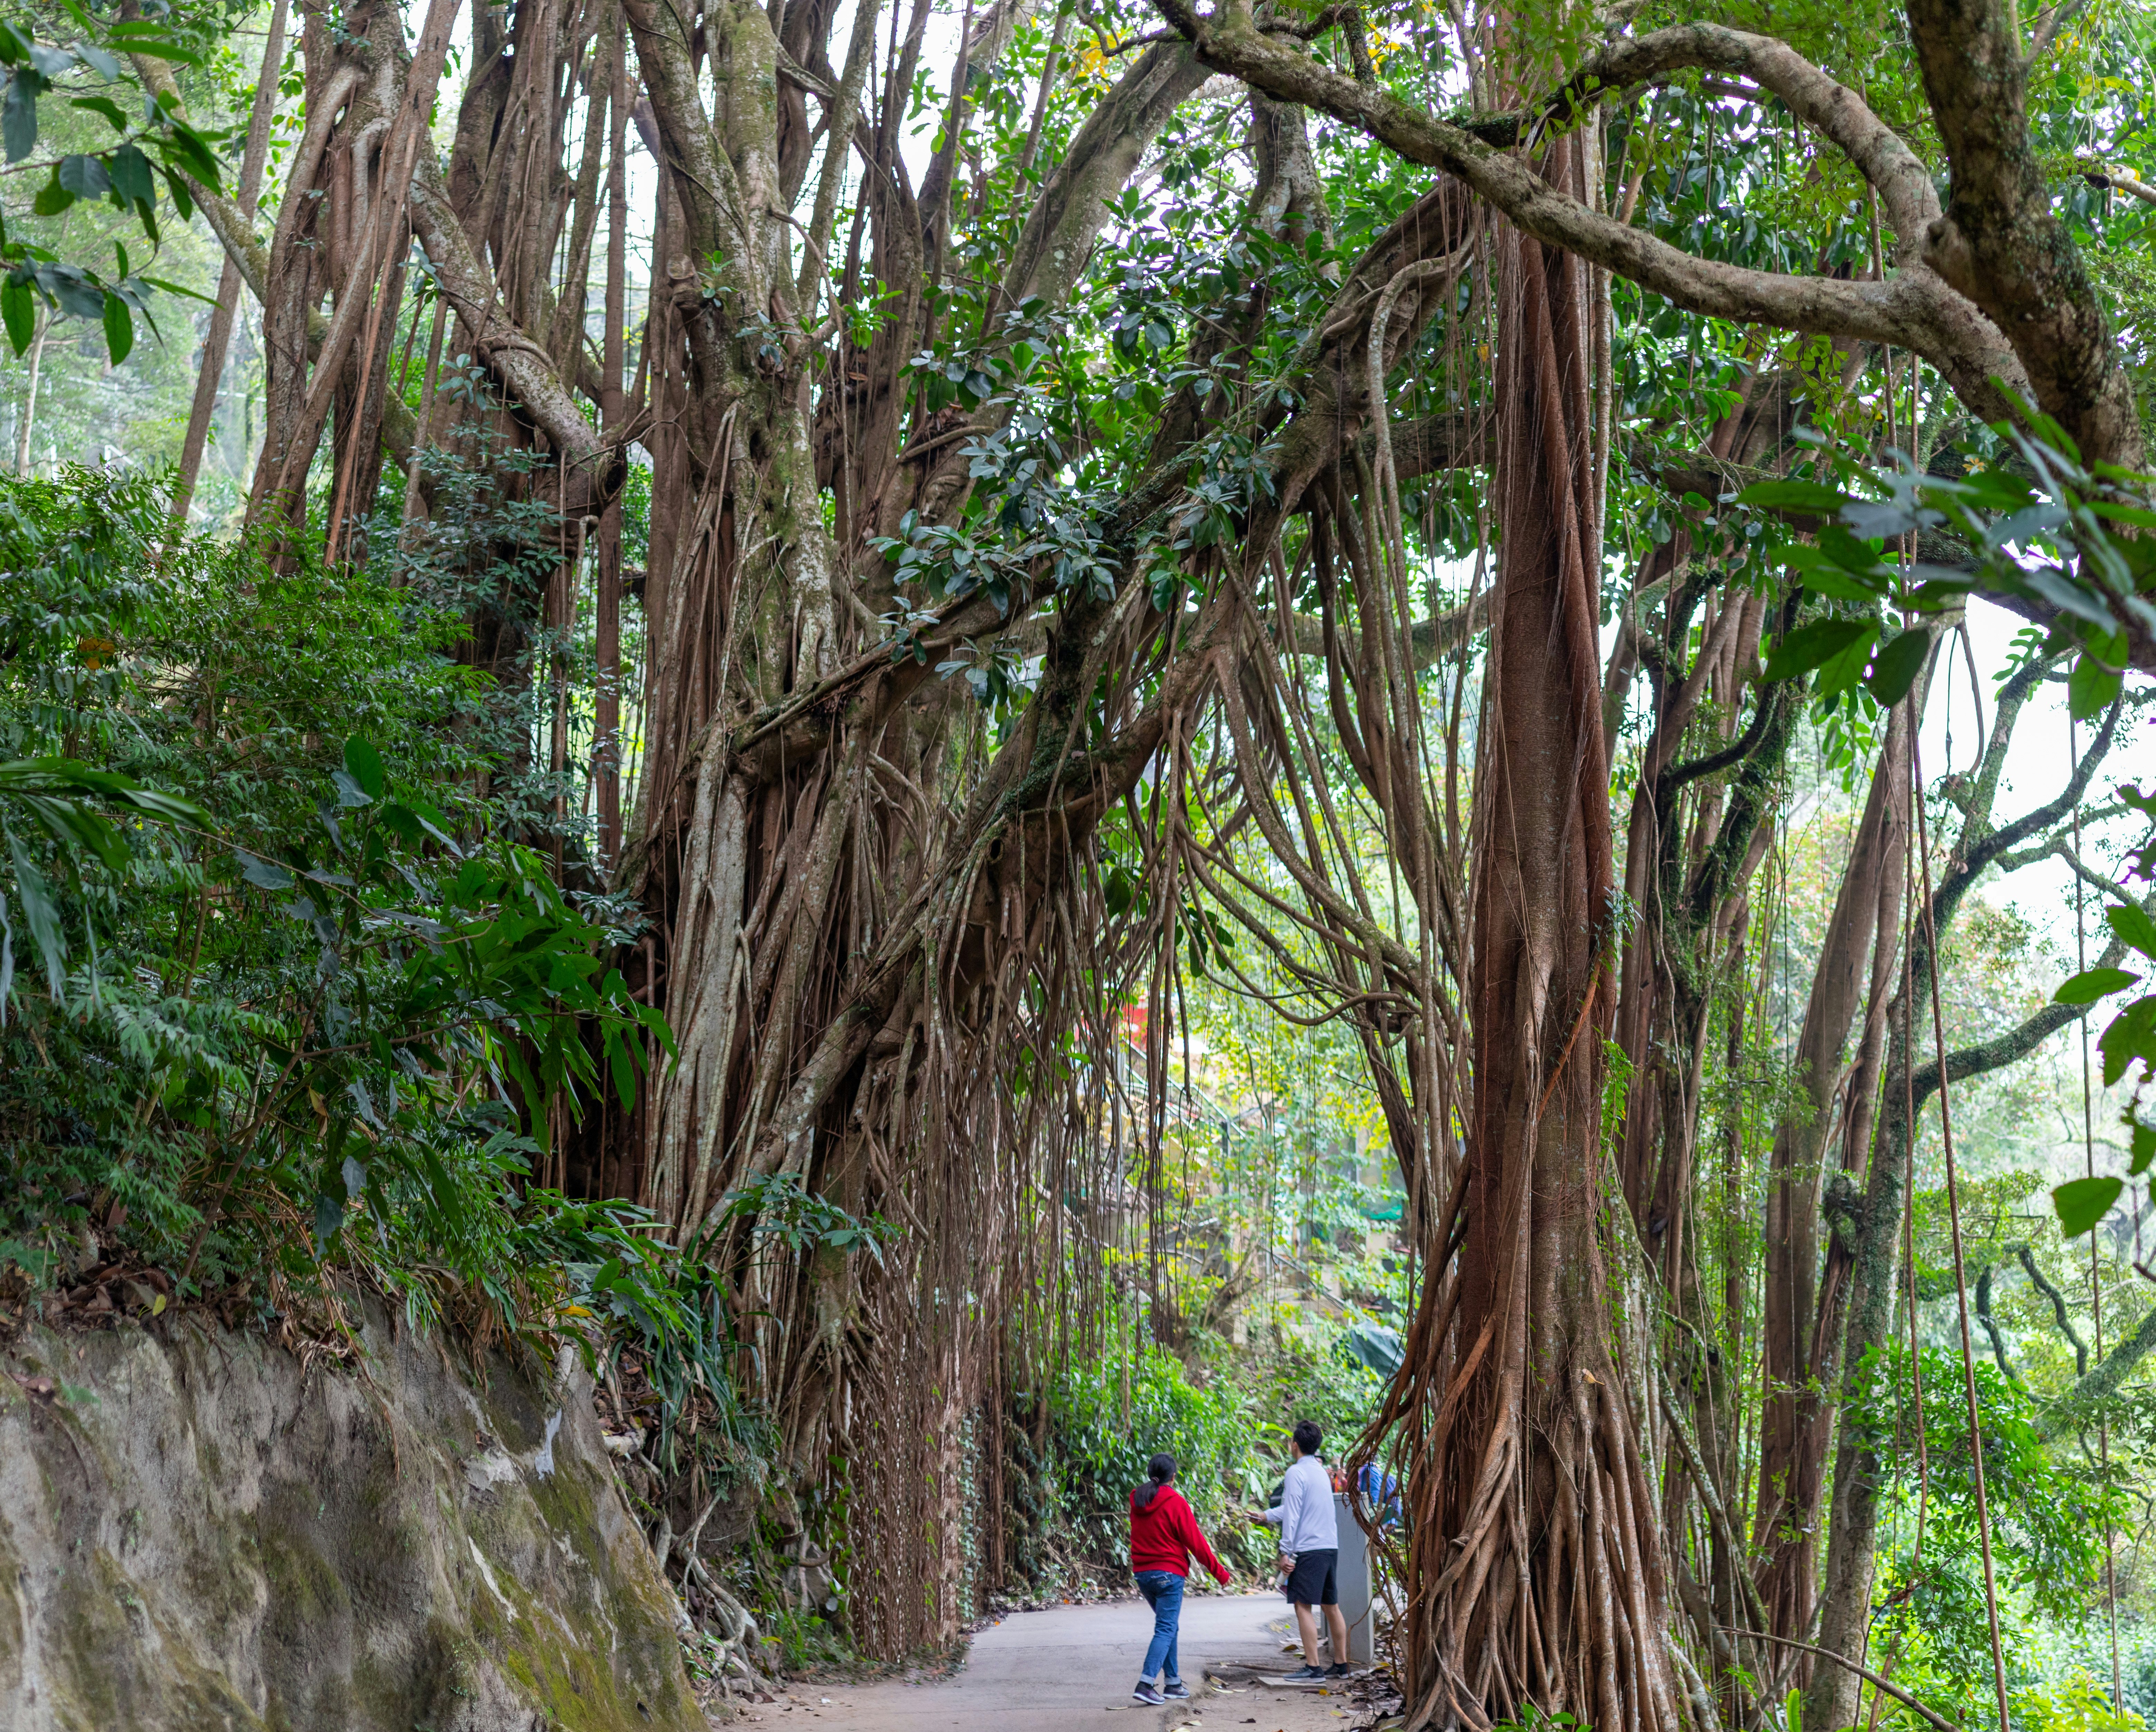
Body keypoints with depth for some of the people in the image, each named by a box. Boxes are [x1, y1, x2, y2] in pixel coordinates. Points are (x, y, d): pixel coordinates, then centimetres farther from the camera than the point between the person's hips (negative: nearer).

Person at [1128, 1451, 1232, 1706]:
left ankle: (1173, 1683, 19)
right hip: (1169, 1573, -7)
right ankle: (1145, 1684, -19)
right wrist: (1219, 1571, -2)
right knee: (1166, 1630, -6)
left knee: (1168, 1626, 19)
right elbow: (1195, 1541, -10)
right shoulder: (1176, 1503, -12)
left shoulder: (1138, 1502, 7)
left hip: (1142, 1572, 7)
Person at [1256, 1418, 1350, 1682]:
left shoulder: (1297, 1472, -9)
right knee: (1331, 1606, 12)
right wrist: (1267, 1516, 40)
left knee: (1304, 1606, -7)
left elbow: (1292, 1515, -14)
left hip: (1308, 1549, -9)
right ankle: (1341, 1664, 16)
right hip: (1330, 1547, 9)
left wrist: (1285, 1552, -11)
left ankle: (1313, 1668, -11)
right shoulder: (1320, 1471, 17)